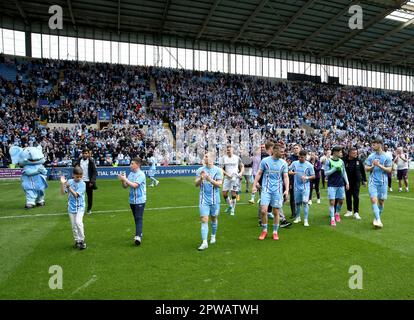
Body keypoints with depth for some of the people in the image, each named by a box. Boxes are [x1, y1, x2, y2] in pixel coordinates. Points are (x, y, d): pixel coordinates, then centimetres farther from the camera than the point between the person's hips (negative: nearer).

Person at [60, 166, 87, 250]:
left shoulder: (83, 184, -9)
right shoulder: (69, 181, 0)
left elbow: (76, 195, -16)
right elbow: (63, 192, -3)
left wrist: (69, 187, -26)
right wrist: (62, 184, -16)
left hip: (80, 206, -3)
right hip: (71, 207, 3)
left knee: (78, 222, -20)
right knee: (73, 225, 8)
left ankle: (82, 240, -5)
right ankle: (77, 241, 22)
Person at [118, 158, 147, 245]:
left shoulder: (141, 174, -13)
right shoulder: (131, 174, 8)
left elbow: (135, 185, -23)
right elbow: (125, 186, 10)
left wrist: (125, 179, -17)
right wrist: (122, 180, -10)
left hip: (140, 200, -7)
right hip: (132, 200, 7)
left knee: (139, 218, -12)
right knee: (136, 218, 16)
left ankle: (138, 236, -17)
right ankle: (139, 235, 27)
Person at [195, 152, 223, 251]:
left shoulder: (218, 170, -3)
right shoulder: (200, 170, 2)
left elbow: (219, 184, -10)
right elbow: (196, 184, 0)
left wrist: (210, 180, -26)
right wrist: (201, 178, -20)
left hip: (215, 199, 0)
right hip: (204, 199, 0)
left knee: (214, 218, 14)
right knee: (204, 220, -8)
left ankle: (213, 236, 36)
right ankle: (204, 242, -8)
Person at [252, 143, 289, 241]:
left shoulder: (283, 163, 3)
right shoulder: (265, 161, -2)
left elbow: (286, 177, 5)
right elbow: (259, 173, 4)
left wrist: (287, 189, -6)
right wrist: (254, 185, -2)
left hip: (278, 190, 1)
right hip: (266, 189, -1)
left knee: (276, 212, 6)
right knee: (263, 210, -8)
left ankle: (275, 232, 22)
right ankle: (264, 231, 13)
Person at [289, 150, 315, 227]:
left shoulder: (309, 165, -4)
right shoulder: (294, 163, 2)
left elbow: (313, 176, 0)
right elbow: (288, 171, 7)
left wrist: (306, 177, -18)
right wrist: (292, 172, -15)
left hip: (305, 186, -3)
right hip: (297, 186, 3)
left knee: (305, 202, -12)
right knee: (297, 202, 11)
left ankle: (306, 220, -4)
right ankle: (297, 217, 31)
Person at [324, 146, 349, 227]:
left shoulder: (341, 161, 7)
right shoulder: (328, 161, -6)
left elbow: (344, 172, 14)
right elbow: (326, 173, -10)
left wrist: (347, 183, 10)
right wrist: (335, 169, -21)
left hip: (341, 184, 5)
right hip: (332, 185, -5)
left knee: (341, 201, 11)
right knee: (332, 202, -6)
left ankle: (337, 213, 37)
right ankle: (332, 219, 3)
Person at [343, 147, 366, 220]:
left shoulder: (359, 160, -4)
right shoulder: (344, 160, -11)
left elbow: (363, 170, 6)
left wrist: (364, 180, 9)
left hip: (356, 181, 0)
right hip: (347, 181, 0)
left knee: (356, 197, -2)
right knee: (348, 196, 11)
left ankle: (356, 212, 6)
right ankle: (349, 211, 25)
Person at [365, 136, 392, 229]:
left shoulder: (386, 157, -2)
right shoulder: (371, 156, 5)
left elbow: (389, 170, -6)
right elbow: (366, 168, 8)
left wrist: (379, 165, -17)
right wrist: (372, 166, -11)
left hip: (383, 182, -1)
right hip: (373, 181, 1)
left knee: (381, 201, 8)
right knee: (374, 200, -13)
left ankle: (377, 218, 28)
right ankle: (378, 220, -13)